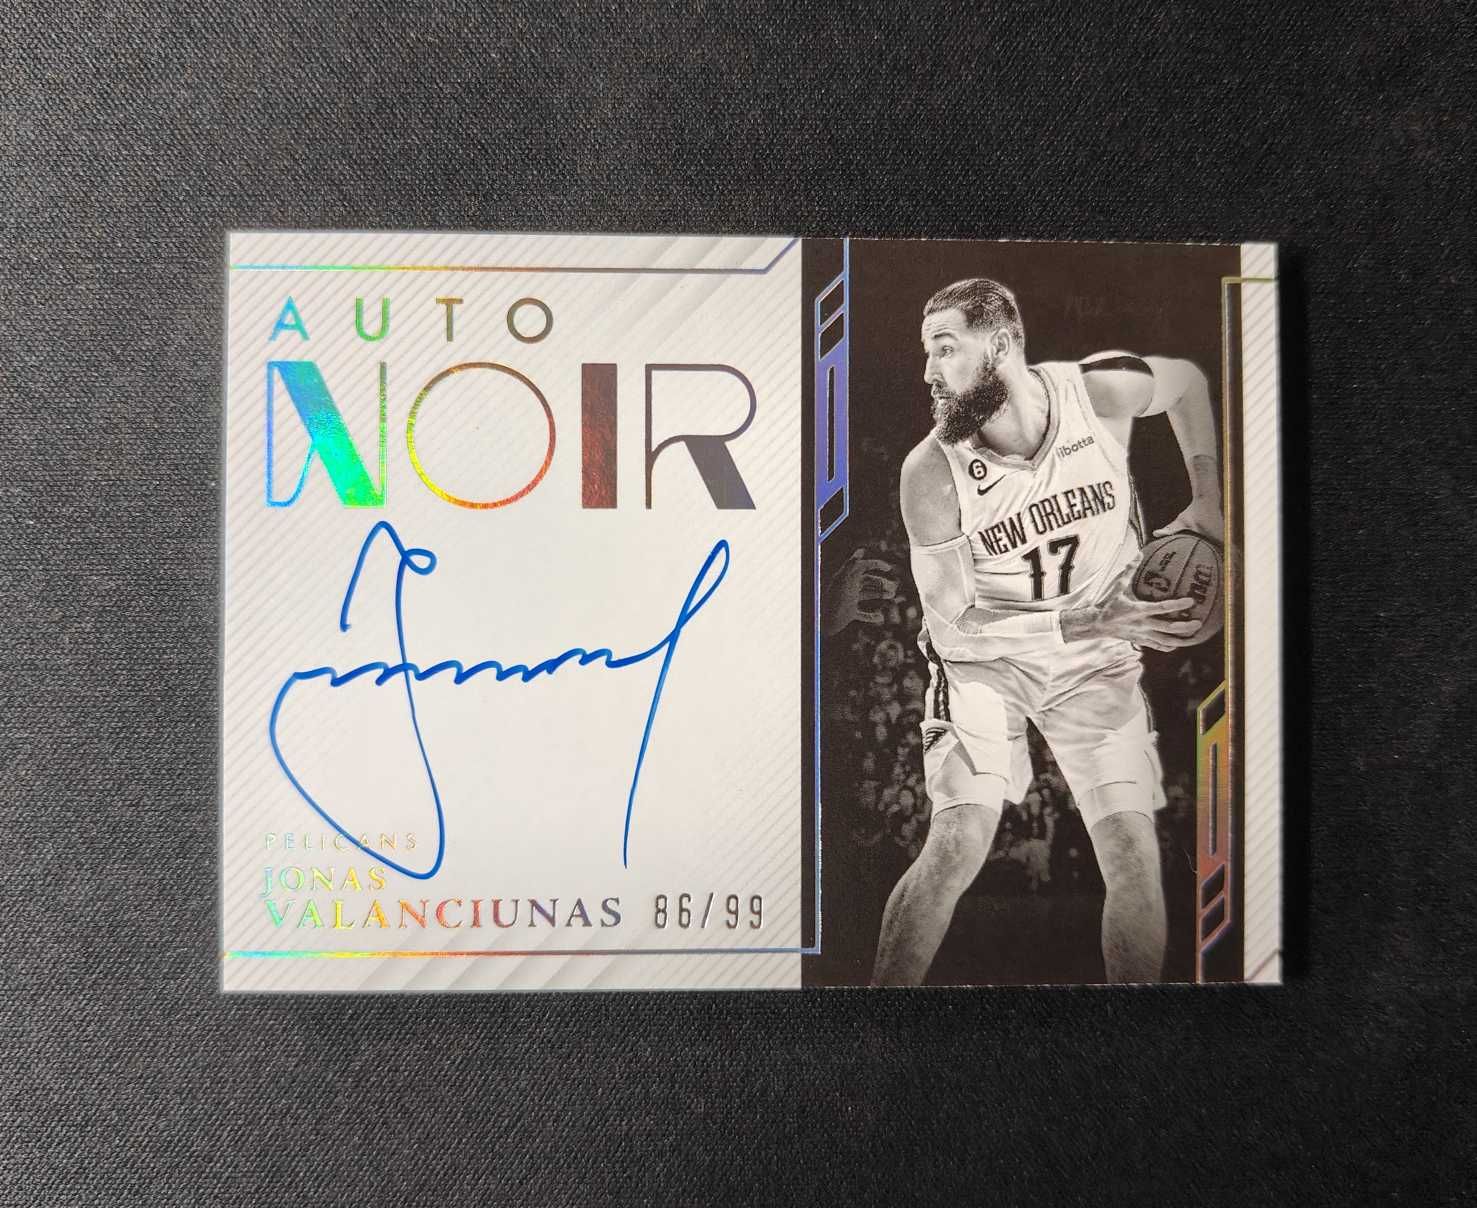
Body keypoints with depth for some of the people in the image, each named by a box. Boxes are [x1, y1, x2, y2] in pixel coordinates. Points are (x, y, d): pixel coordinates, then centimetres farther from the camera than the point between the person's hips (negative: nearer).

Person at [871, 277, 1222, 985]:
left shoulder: (1103, 389, -15)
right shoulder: (931, 473, -21)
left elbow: (1188, 380, 10)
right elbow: (953, 626, -18)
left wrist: (1205, 501, 2)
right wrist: (1094, 622, -27)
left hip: (1095, 662, 3)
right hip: (984, 656, -2)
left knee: (1136, 864, -3)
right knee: (959, 846, -16)